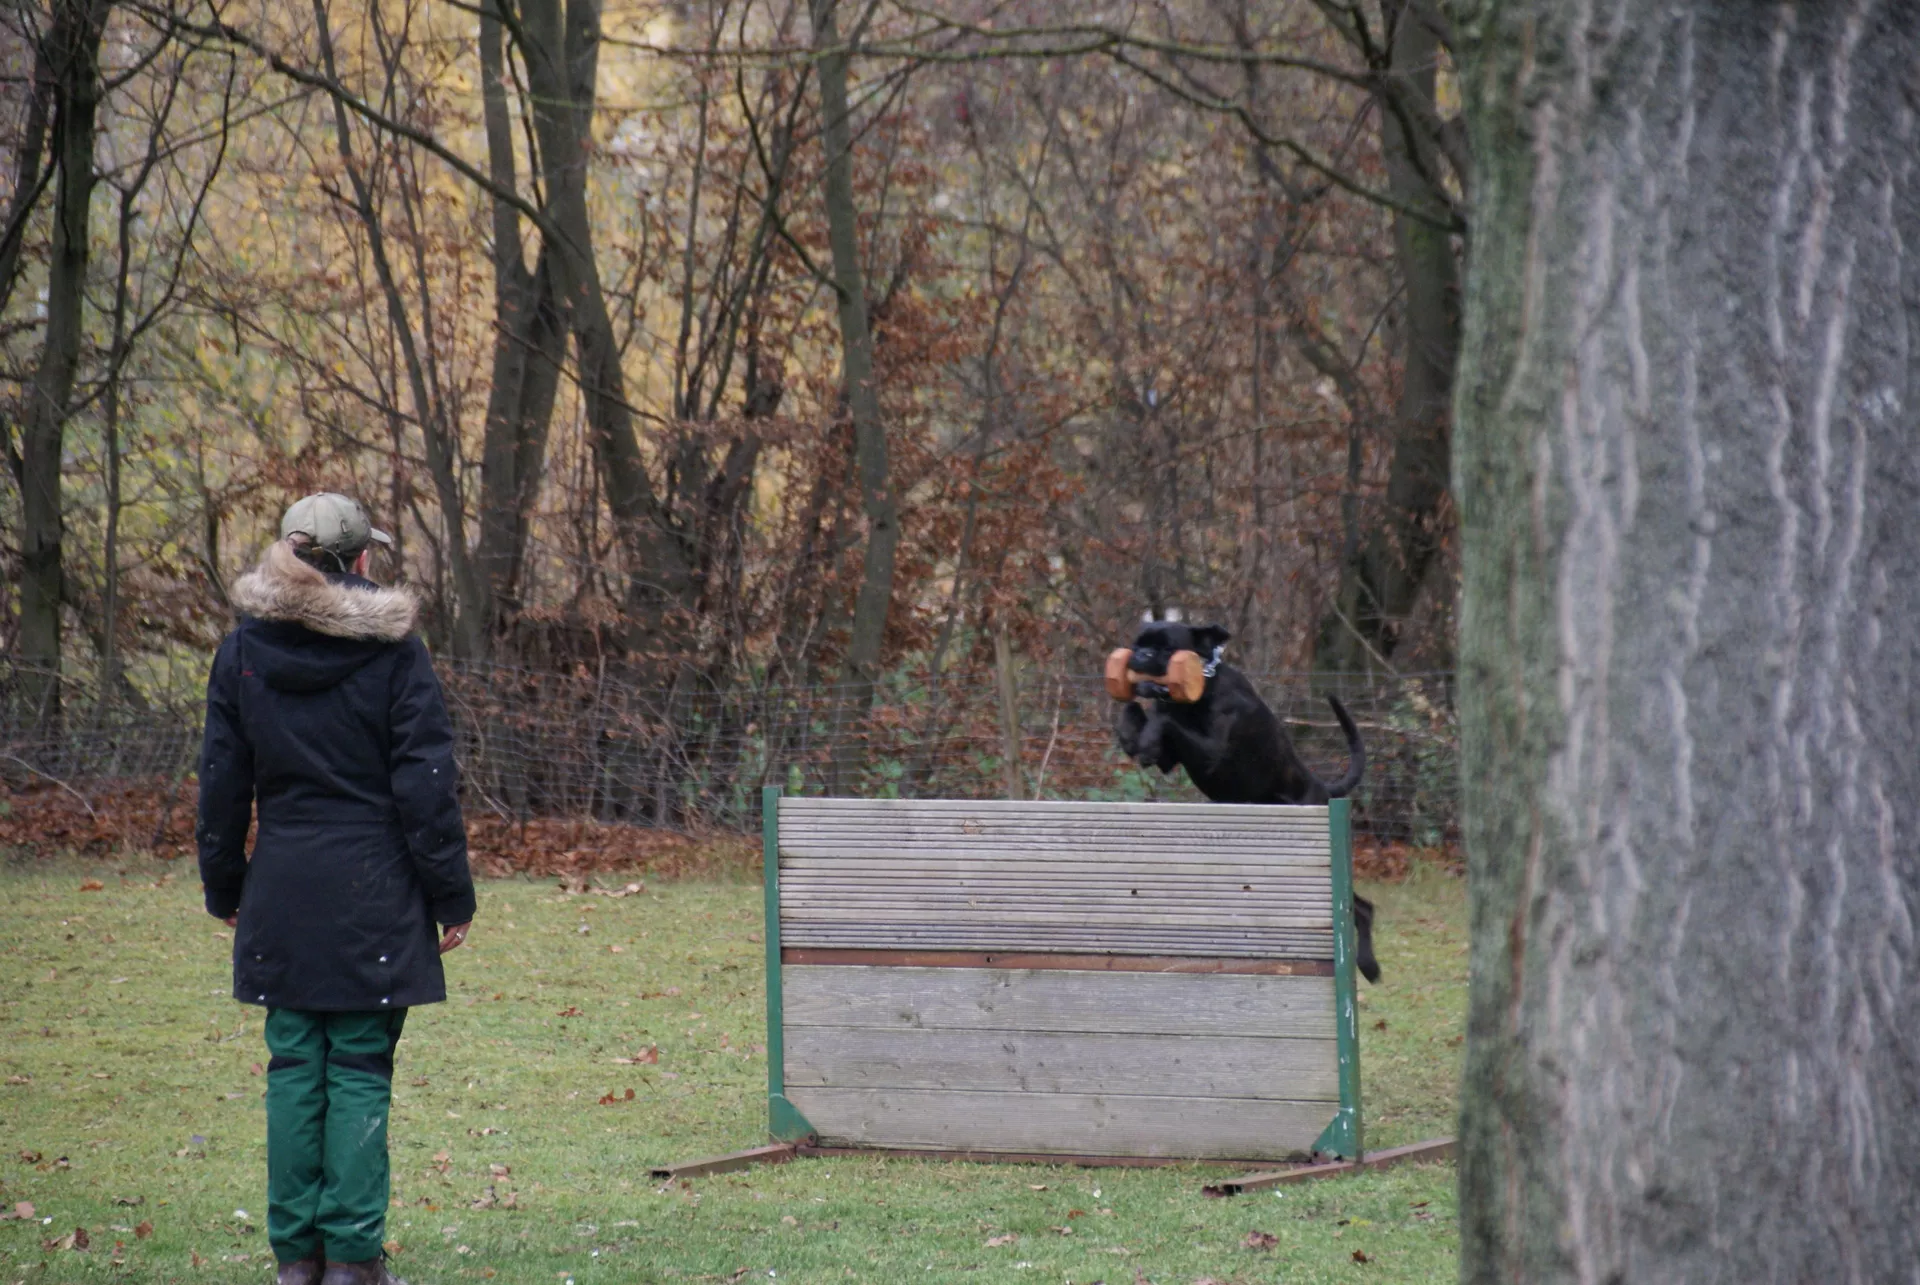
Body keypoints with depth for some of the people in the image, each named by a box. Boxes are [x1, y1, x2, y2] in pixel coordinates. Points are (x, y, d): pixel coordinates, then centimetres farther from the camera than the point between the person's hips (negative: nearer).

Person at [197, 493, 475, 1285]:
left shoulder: (242, 652, 3)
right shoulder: (392, 650, -7)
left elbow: (221, 781, 8)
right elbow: (426, 782, -6)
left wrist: (223, 887, 18)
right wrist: (450, 895, 0)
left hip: (282, 888, 3)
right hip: (374, 893, -3)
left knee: (294, 1067, 8)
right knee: (360, 1070, 0)